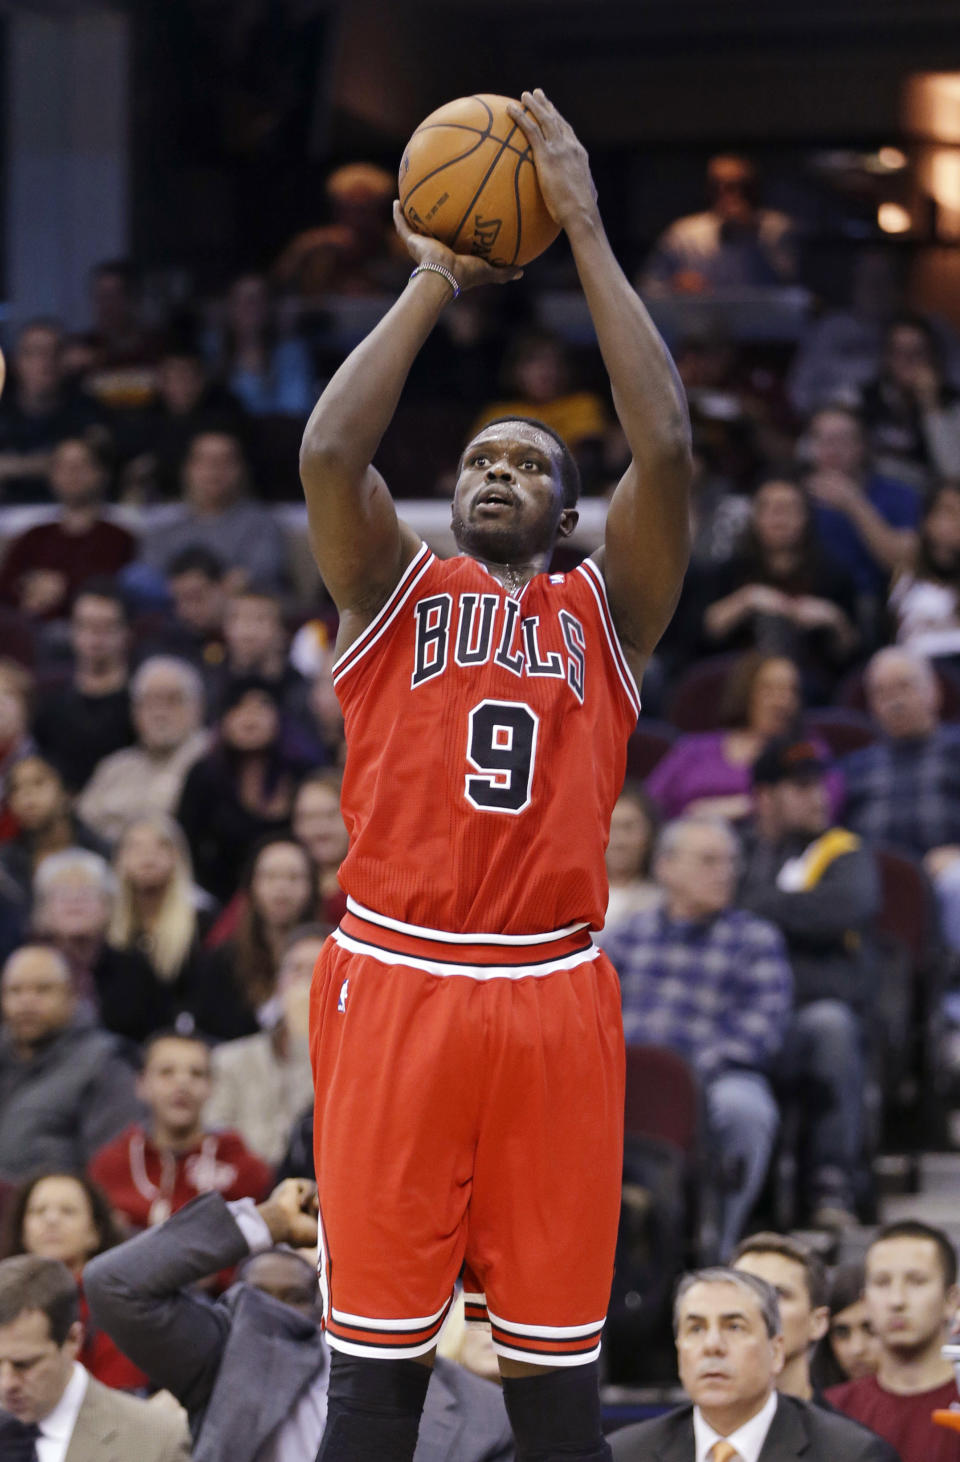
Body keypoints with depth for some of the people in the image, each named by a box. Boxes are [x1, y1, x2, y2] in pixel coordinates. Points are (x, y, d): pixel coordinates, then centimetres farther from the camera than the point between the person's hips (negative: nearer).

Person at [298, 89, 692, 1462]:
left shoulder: (604, 609, 12)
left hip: (553, 999, 1)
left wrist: (586, 230, -4)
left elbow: (667, 448, -3)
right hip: (393, 985, -1)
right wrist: (434, 280, -2)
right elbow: (327, 454, -7)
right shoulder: (397, 589, 12)